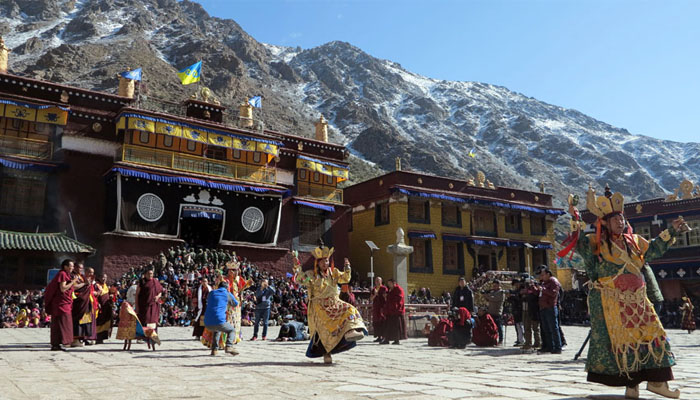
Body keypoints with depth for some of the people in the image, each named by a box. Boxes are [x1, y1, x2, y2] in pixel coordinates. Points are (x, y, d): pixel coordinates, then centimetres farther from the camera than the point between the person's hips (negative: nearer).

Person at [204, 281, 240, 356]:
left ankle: (214, 349, 23)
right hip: (219, 321, -4)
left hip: (207, 323, 5)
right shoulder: (228, 294, 9)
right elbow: (236, 304, 28)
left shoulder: (211, 293, 18)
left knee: (217, 331, 36)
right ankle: (229, 346, -2)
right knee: (231, 330, 22)